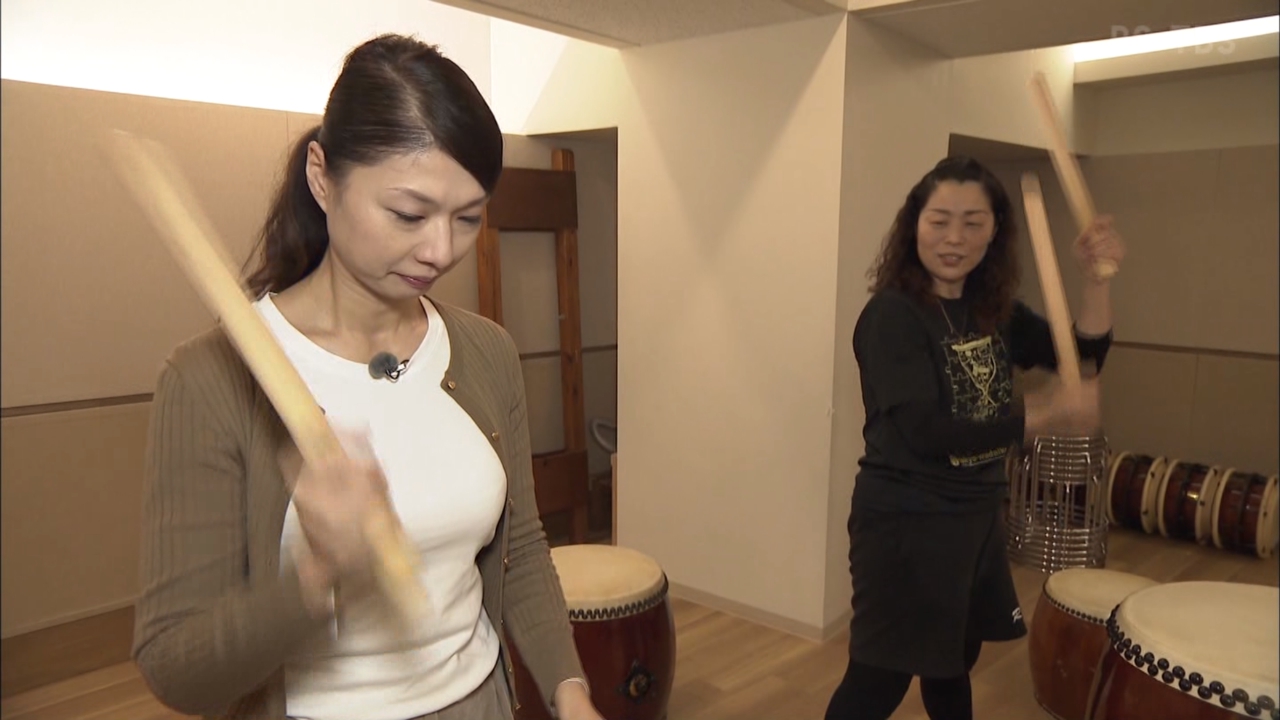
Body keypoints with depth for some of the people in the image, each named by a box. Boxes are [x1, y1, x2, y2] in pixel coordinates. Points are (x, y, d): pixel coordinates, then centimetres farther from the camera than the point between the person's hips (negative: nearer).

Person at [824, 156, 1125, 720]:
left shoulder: (994, 310, 4)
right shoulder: (891, 314, -18)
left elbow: (1084, 354, 4)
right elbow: (924, 431, -26)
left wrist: (1097, 276, -11)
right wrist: (1046, 416, -25)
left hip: (977, 515, 7)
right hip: (906, 523, -7)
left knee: (953, 665, 23)